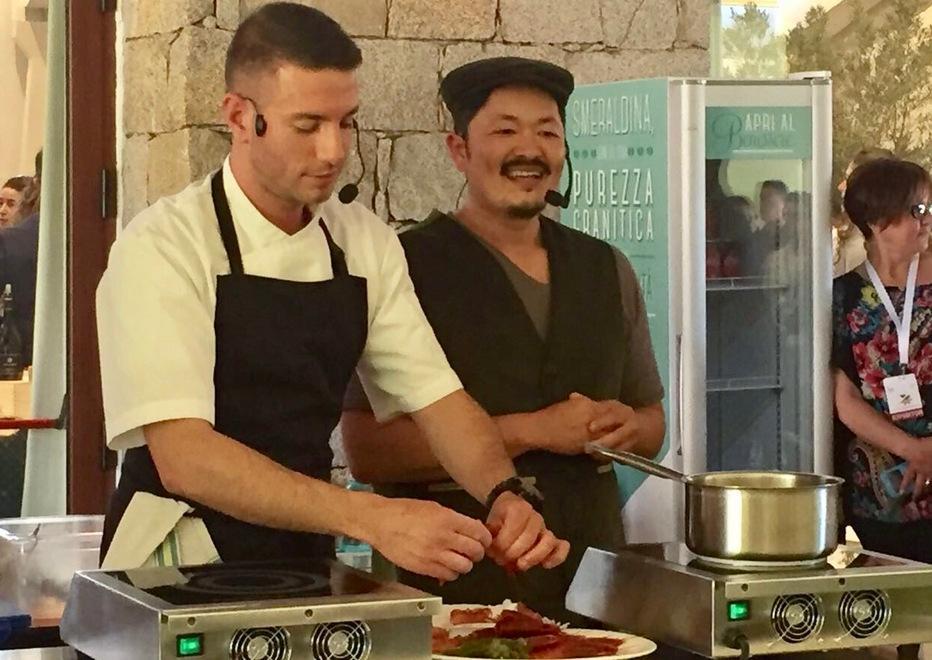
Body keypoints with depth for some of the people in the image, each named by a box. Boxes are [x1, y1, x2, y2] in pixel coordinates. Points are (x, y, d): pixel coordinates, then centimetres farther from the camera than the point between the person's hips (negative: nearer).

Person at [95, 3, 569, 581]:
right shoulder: (162, 246, -13)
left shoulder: (366, 242, 4)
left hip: (308, 555, 5)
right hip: (179, 572, -4)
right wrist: (371, 518, -31)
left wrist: (505, 494, -15)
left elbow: (436, 396, 5)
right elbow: (182, 458, -23)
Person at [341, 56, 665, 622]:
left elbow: (652, 427, 20)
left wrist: (626, 426, -4)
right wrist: (529, 431, -17)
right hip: (461, 589, -5)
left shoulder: (607, 270, 12)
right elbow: (367, 452, -15)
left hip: (592, 579, 5)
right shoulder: (406, 267, -6)